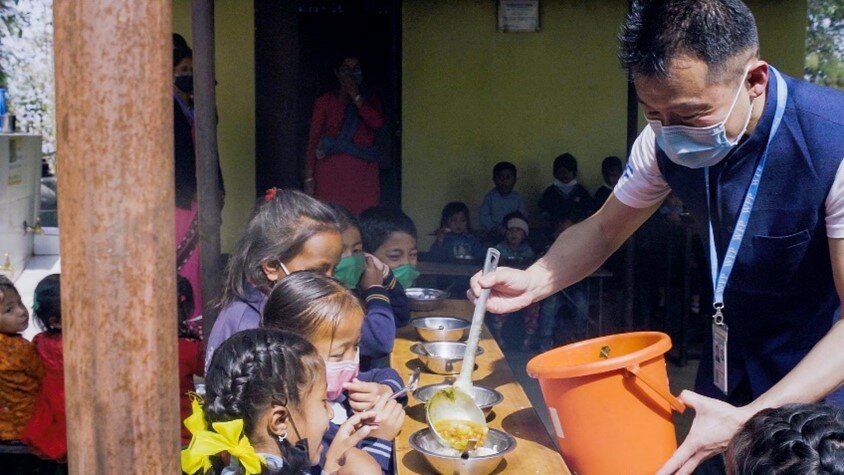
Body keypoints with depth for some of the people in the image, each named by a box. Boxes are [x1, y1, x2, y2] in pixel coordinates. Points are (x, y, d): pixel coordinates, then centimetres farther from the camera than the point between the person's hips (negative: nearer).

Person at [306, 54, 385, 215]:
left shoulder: (371, 102, 17)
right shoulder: (325, 101, 10)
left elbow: (378, 122, -4)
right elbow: (313, 139, 4)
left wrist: (356, 97, -3)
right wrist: (309, 177, -4)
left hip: (363, 173, 2)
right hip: (331, 171, -2)